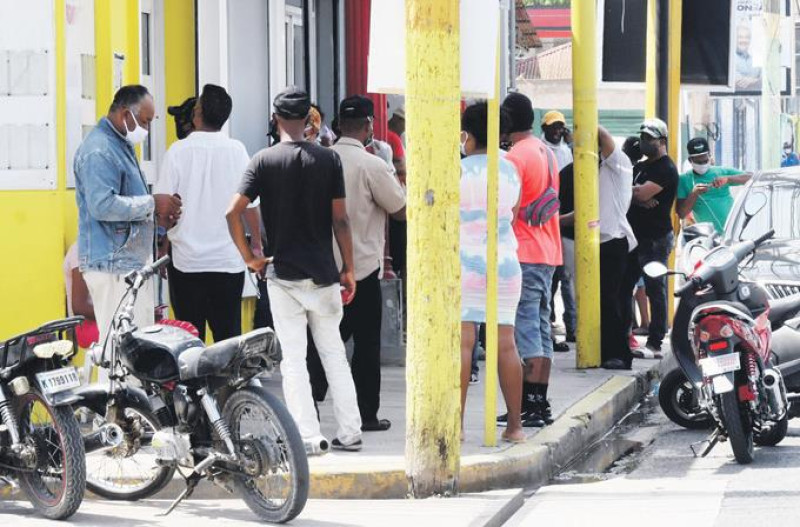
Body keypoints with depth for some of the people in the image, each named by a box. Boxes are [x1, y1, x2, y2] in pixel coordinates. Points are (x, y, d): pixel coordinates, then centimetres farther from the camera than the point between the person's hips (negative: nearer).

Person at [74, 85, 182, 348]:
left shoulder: (122, 145, 19)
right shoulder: (99, 151, -15)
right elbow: (102, 205, -26)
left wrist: (156, 214, 10)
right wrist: (152, 203, -17)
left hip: (132, 262, 11)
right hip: (113, 265, -11)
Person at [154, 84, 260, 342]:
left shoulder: (179, 151, -6)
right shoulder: (237, 150, -2)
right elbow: (250, 204, 1)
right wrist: (256, 243, 14)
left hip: (187, 261, -1)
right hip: (229, 260, 1)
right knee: (228, 336, 6)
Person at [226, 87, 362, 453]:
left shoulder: (264, 161, -5)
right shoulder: (329, 159, -2)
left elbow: (233, 211, -13)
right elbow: (340, 219, -2)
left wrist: (249, 257, -1)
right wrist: (348, 268, 6)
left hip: (282, 275, -2)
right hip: (323, 273, 2)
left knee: (293, 358, 2)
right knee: (333, 353, 13)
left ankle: (309, 437, -1)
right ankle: (350, 432, 13)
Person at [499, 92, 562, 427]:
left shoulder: (515, 157, -14)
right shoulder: (546, 152, 15)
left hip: (524, 254, -9)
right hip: (548, 251, 9)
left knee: (526, 328, -8)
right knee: (541, 328, 11)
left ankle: (531, 404, -10)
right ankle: (539, 403, 13)